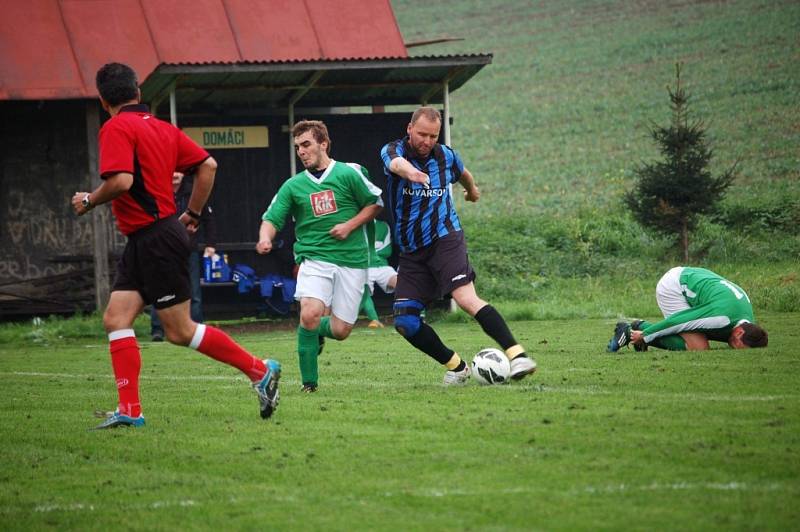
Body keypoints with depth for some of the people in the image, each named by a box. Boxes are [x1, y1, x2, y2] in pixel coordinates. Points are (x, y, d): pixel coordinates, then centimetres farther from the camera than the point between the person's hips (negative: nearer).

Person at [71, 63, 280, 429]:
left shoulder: (116, 128, -12)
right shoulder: (161, 127, 13)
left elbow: (121, 181, -25)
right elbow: (207, 165, 13)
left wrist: (88, 201, -8)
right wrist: (193, 213, 22)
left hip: (157, 240, -9)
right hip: (143, 243, 9)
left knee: (180, 331, -3)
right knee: (115, 318, 3)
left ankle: (260, 371, 5)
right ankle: (129, 410, -2)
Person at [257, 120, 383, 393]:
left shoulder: (349, 173, 1)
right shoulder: (293, 186, 8)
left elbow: (375, 203, 8)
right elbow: (272, 218, 4)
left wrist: (350, 226, -6)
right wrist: (265, 237, -19)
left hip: (351, 260, 0)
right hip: (314, 258, 0)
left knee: (340, 331, -3)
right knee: (310, 314, -24)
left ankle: (318, 329, 35)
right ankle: (309, 381, -9)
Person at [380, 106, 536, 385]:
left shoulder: (446, 156, 2)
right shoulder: (393, 150, -6)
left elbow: (463, 174, 28)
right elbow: (396, 163, -33)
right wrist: (409, 171, -56)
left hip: (444, 239, -2)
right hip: (412, 251, 2)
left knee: (466, 298, -25)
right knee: (405, 321, -6)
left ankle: (517, 355, -32)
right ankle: (456, 366, 11)